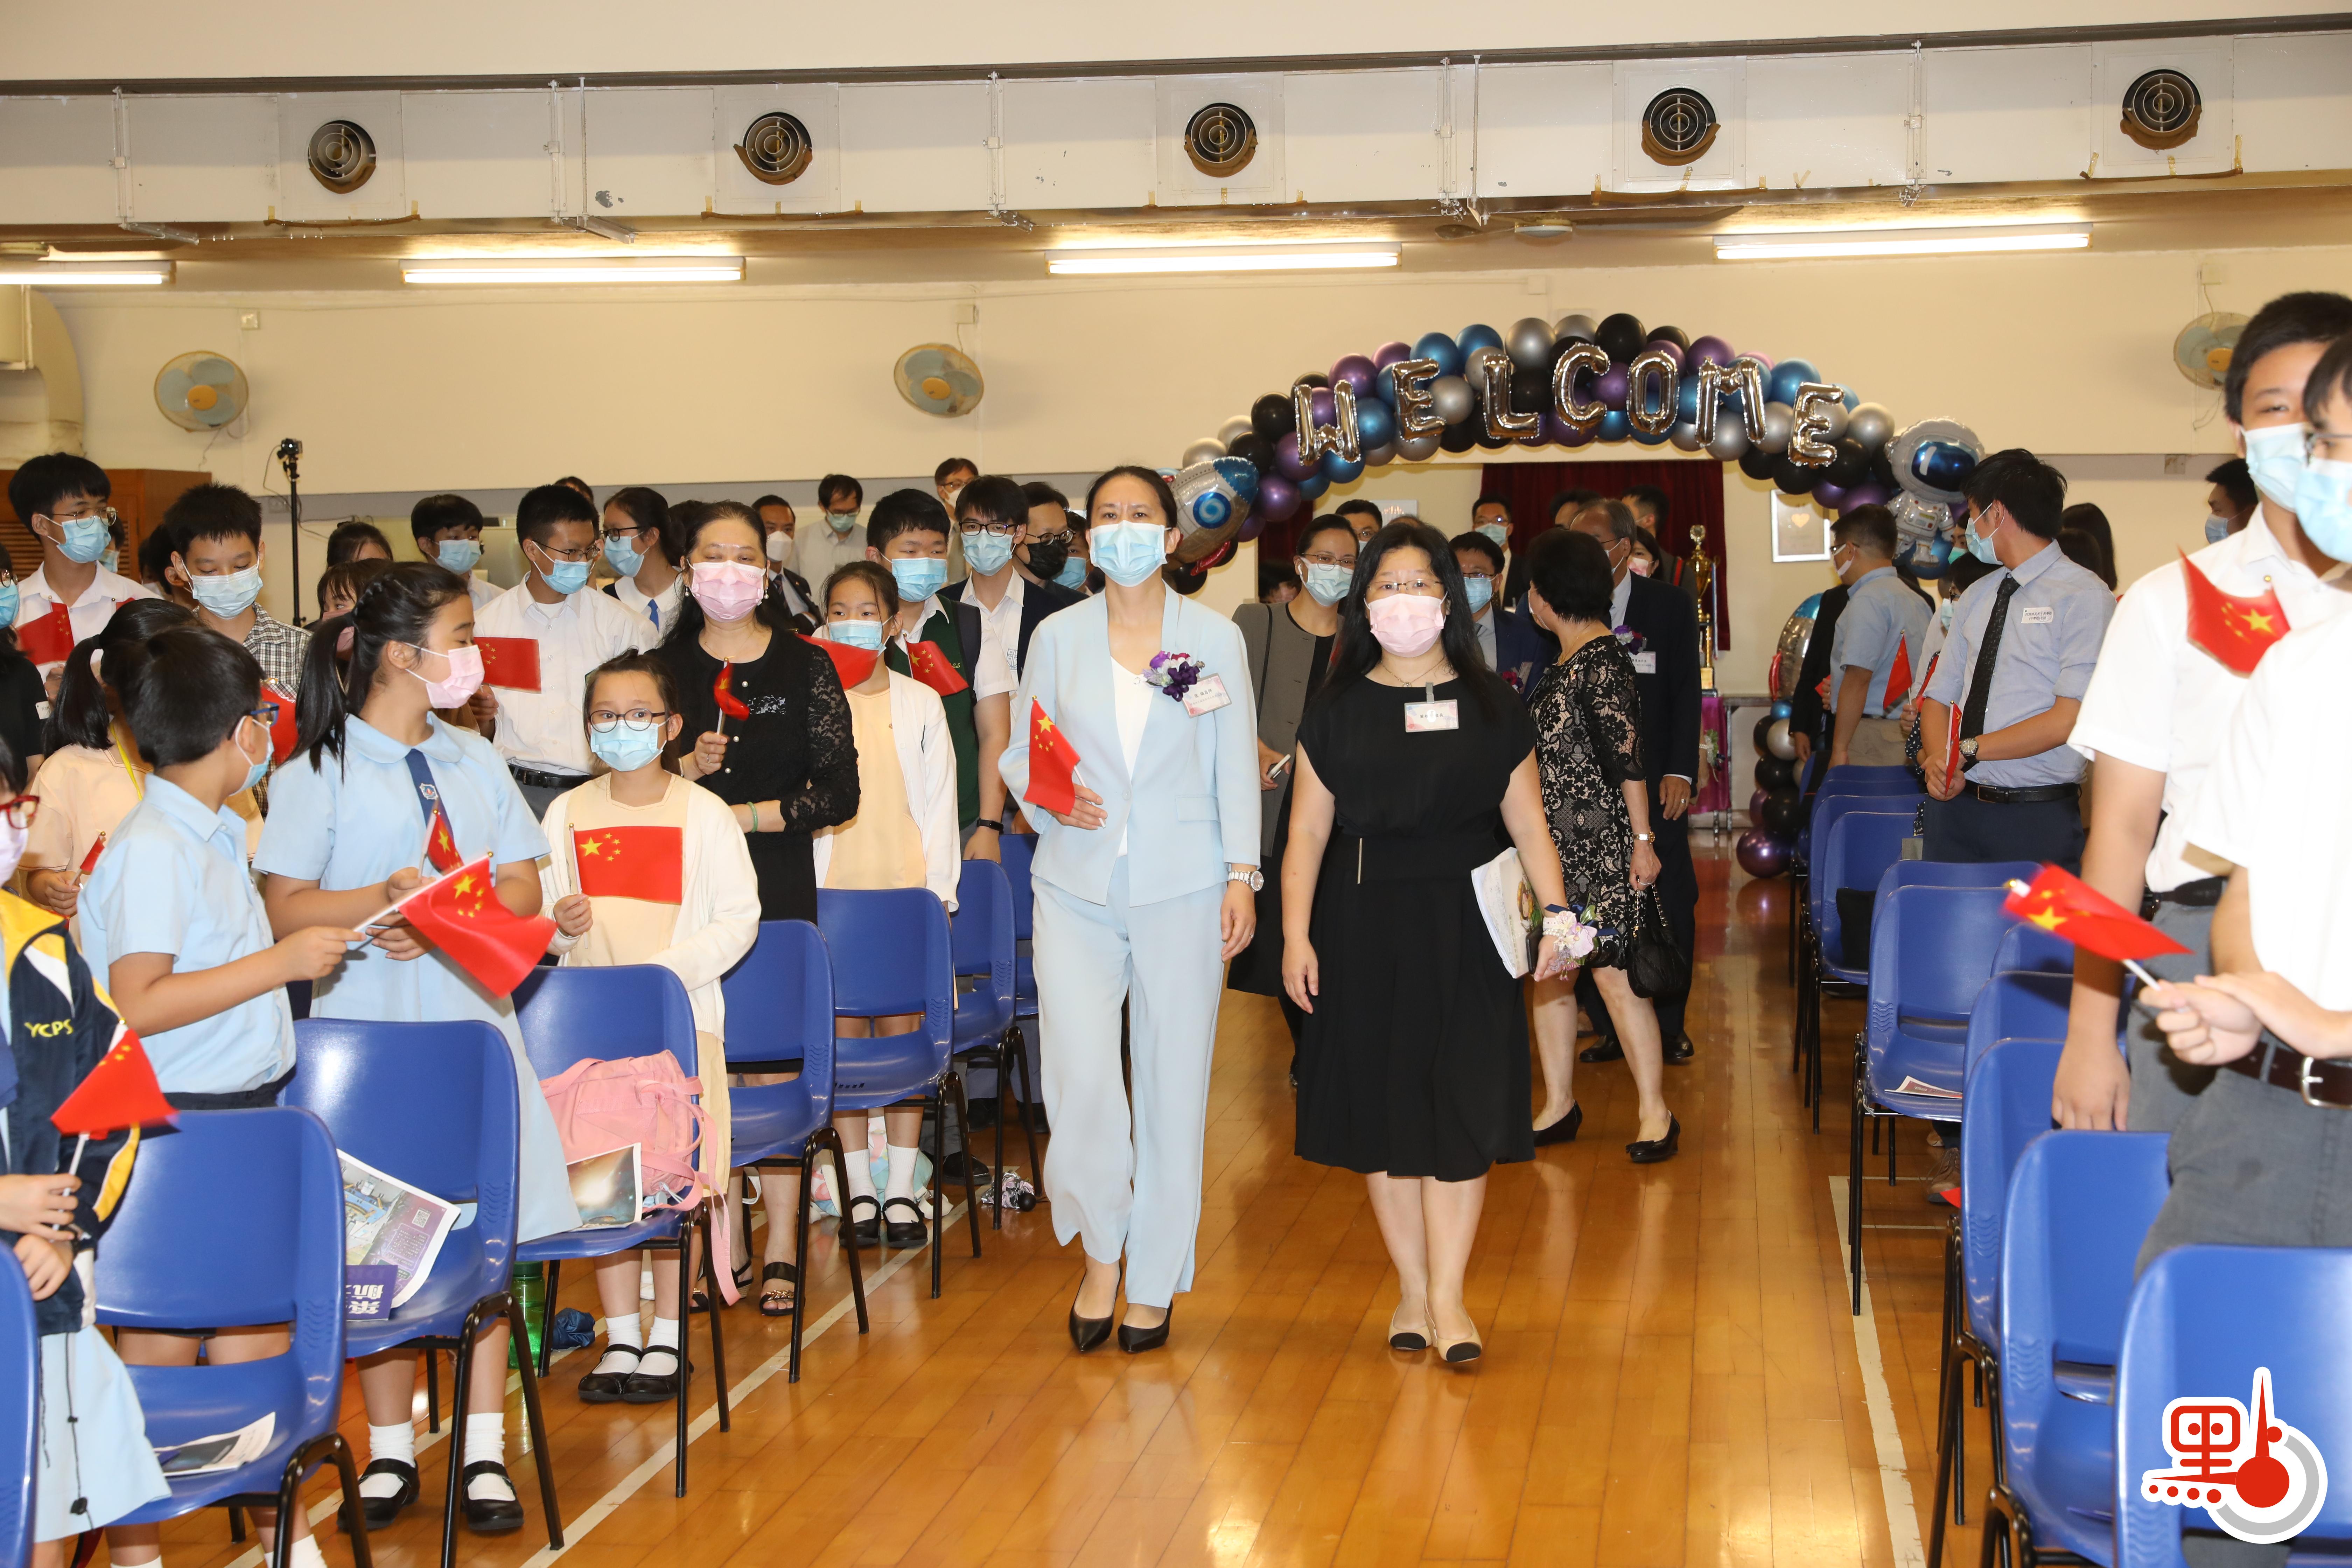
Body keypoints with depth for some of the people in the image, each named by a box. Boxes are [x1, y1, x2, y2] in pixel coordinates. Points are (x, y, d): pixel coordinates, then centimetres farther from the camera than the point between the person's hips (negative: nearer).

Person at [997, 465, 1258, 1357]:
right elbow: (1020, 753, 12)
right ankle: (1101, 1251, 11)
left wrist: (1243, 875, -1)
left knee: (1173, 1081, 3)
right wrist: (1048, 801, -10)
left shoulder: (1215, 638, 6)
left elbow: (1236, 766, 6)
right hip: (1078, 883, 0)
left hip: (1182, 885, 0)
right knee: (1079, 1078, -13)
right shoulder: (1057, 638, 8)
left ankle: (1153, 1281, 15)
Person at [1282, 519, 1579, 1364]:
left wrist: (1557, 914, -7)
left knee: (1461, 1104, -5)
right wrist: (1295, 935, -5)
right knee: (1380, 1104, 4)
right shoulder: (1337, 711, 6)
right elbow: (1308, 832, 4)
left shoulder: (1491, 706, 6)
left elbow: (1527, 823, 4)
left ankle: (1448, 1295, 2)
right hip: (1365, 928, 1)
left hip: (1465, 926, -1)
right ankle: (1412, 1288, 15)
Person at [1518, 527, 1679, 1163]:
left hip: (1598, 842, -9)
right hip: (1552, 842, 9)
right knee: (1547, 972, 8)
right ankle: (1559, 1106, 16)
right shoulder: (1561, 662, 14)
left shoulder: (1601, 658, -12)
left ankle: (1656, 1115, -4)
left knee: (1611, 973, -9)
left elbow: (1628, 756, -16)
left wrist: (1643, 839, -19)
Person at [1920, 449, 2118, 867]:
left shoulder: (2084, 596, -6)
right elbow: (1938, 699, 14)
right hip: (1955, 805, 6)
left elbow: (2067, 720, -14)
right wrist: (1938, 764, -7)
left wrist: (1968, 750, -12)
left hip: (2036, 818, -6)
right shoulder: (1976, 598, 16)